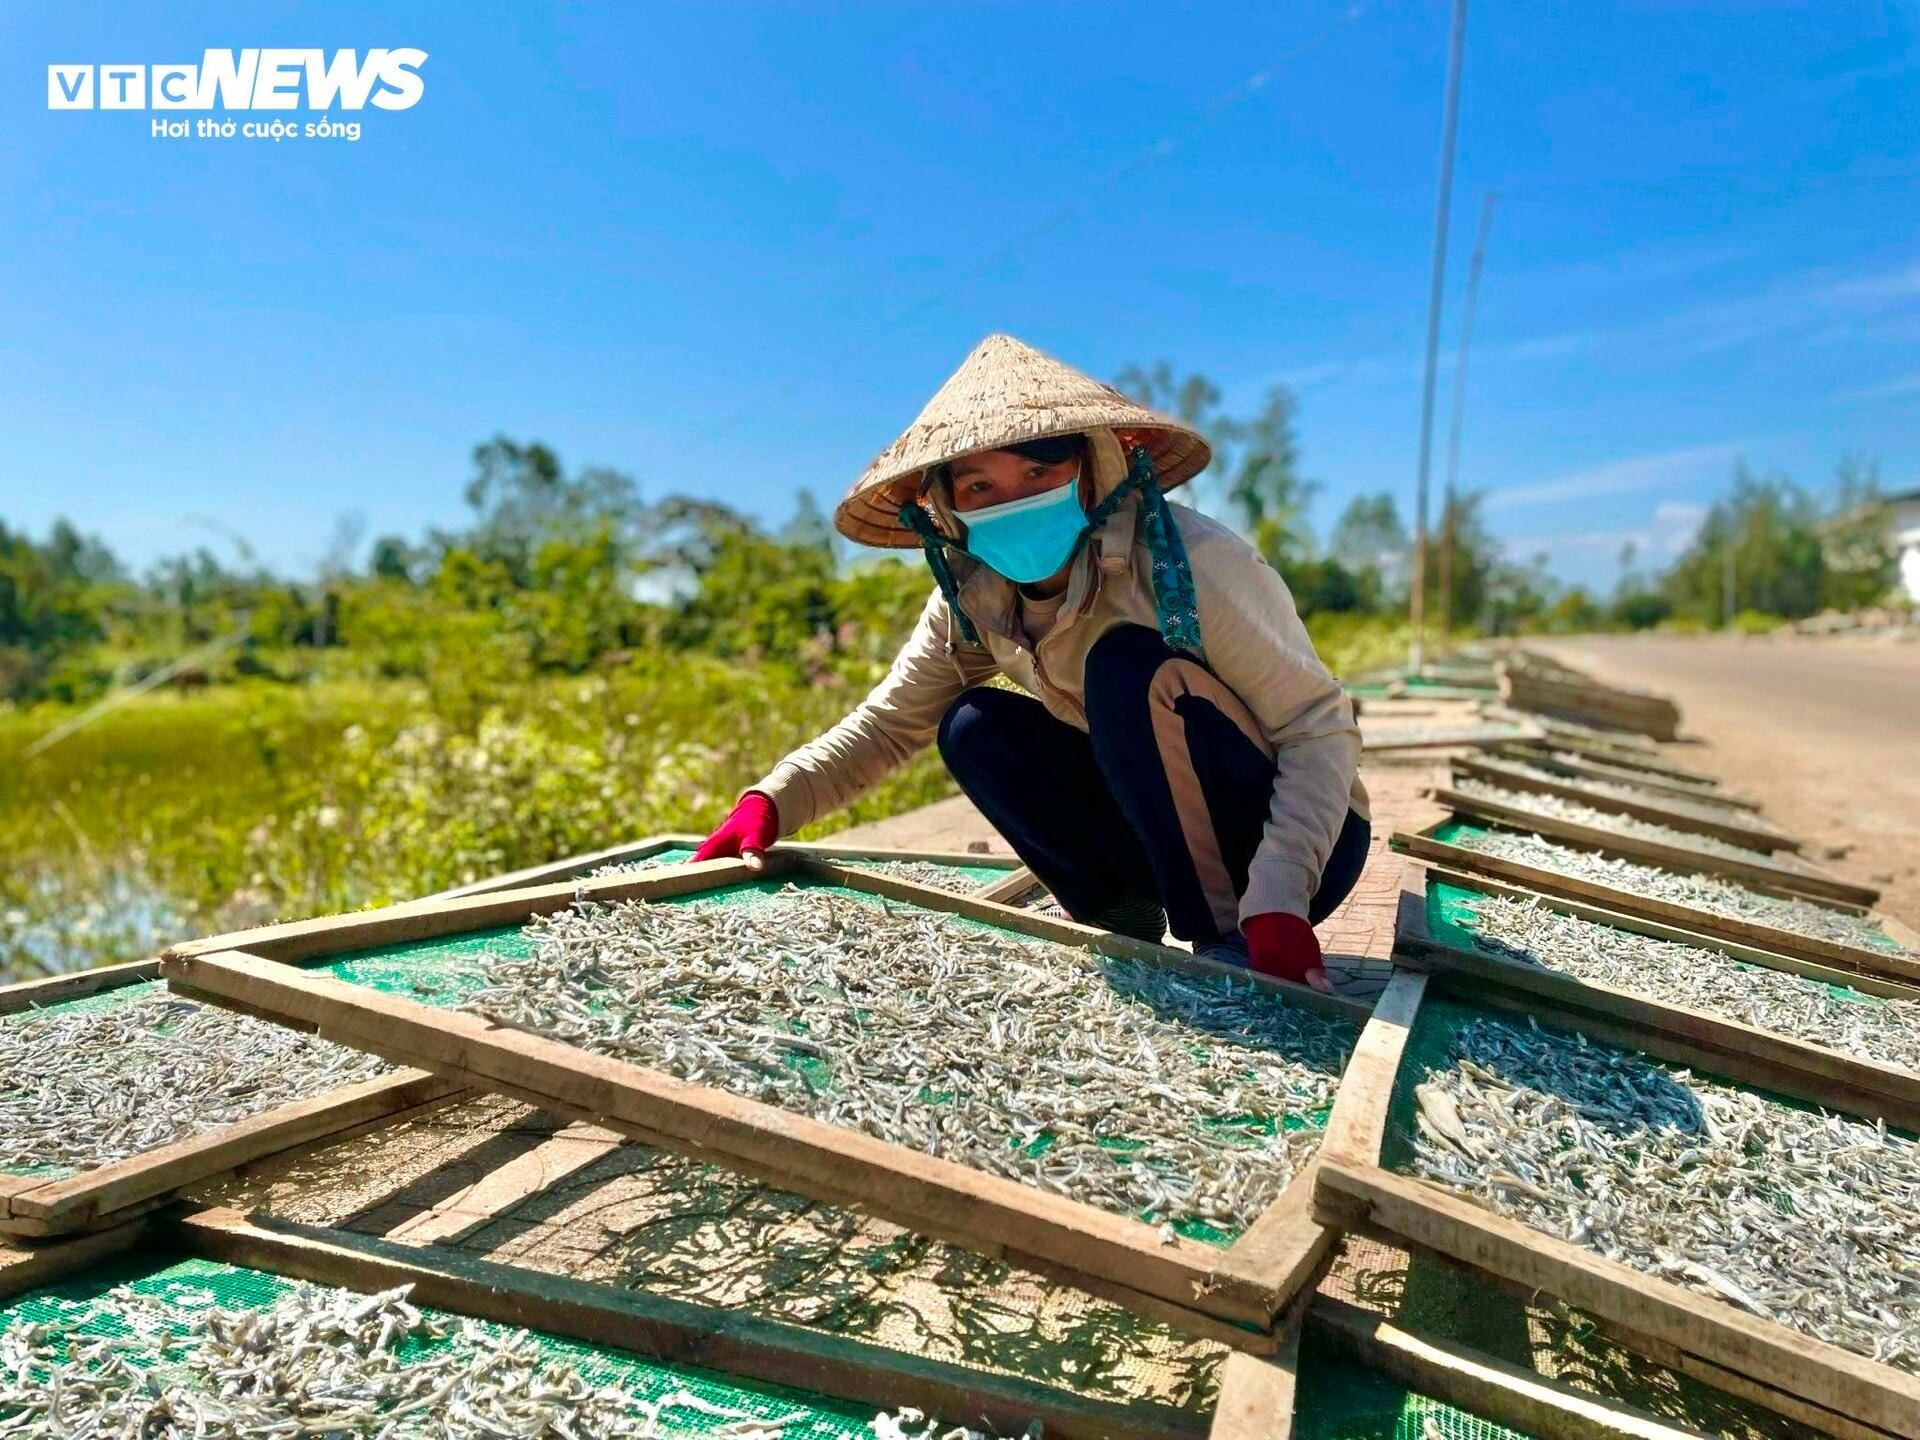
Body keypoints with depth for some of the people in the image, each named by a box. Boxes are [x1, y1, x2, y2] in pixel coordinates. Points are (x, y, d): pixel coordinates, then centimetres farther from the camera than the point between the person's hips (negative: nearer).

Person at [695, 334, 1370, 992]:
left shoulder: (1189, 561, -25)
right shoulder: (974, 598, -7)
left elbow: (1322, 730, -23)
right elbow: (886, 723, 1)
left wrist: (1279, 902, -35)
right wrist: (769, 802, -15)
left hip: (1304, 843, -5)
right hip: (1166, 836, 6)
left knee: (1131, 666, -29)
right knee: (972, 725, -11)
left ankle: (1227, 939, -18)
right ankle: (1122, 920, 0)